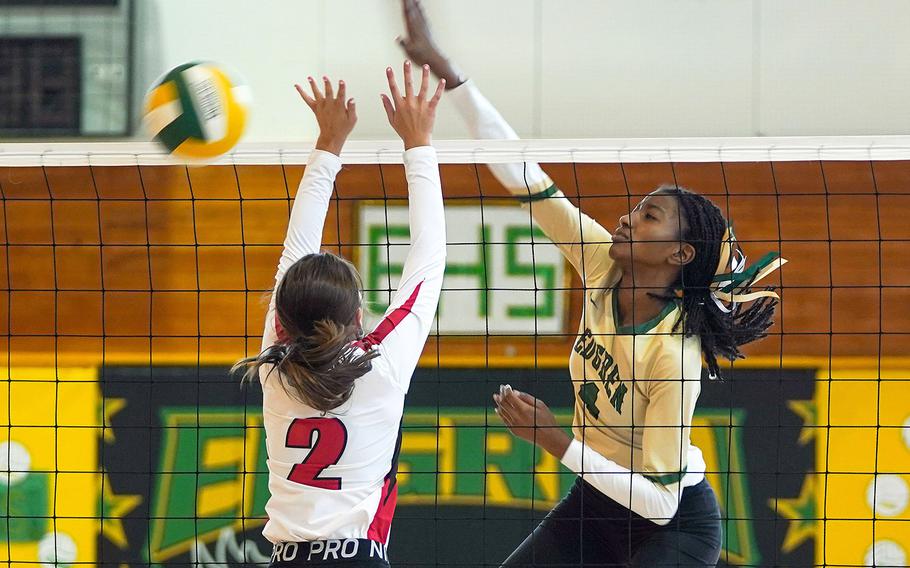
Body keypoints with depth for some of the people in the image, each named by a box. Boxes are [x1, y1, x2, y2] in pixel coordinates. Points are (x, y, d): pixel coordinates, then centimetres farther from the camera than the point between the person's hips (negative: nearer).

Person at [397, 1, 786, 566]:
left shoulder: (674, 355, -29)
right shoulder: (605, 269, -12)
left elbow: (660, 500, -26)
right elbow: (523, 175, -14)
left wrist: (557, 442, -28)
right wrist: (445, 70, -19)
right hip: (598, 500, 8)